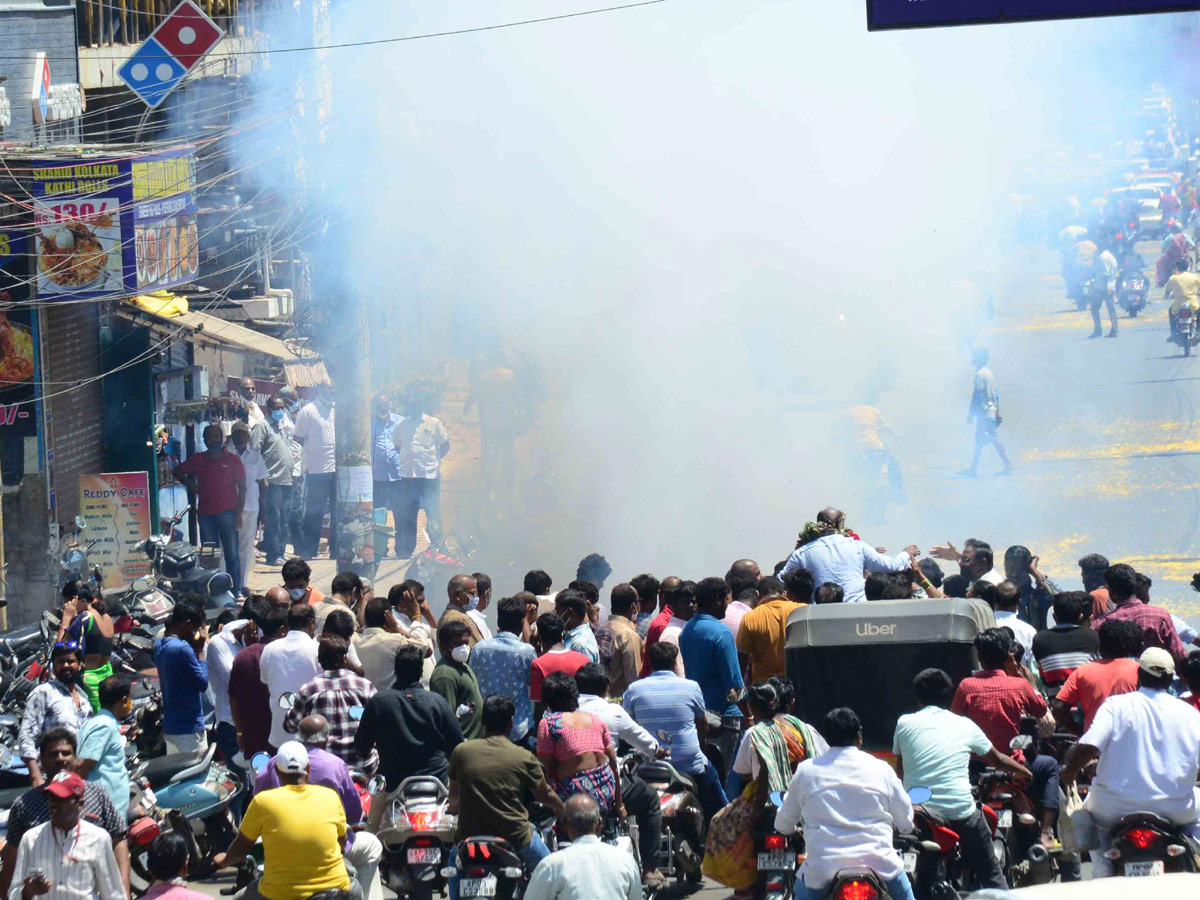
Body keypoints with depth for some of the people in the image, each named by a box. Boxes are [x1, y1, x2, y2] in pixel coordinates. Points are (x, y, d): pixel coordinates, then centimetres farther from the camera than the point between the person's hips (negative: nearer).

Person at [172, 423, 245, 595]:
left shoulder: (232, 460, 4)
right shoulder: (198, 460, 11)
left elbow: (242, 488, 2)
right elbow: (177, 471, 25)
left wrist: (238, 513, -6)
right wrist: (192, 486, 10)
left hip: (227, 512, -3)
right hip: (205, 514, 3)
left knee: (232, 554, -4)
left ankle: (235, 589, 0)